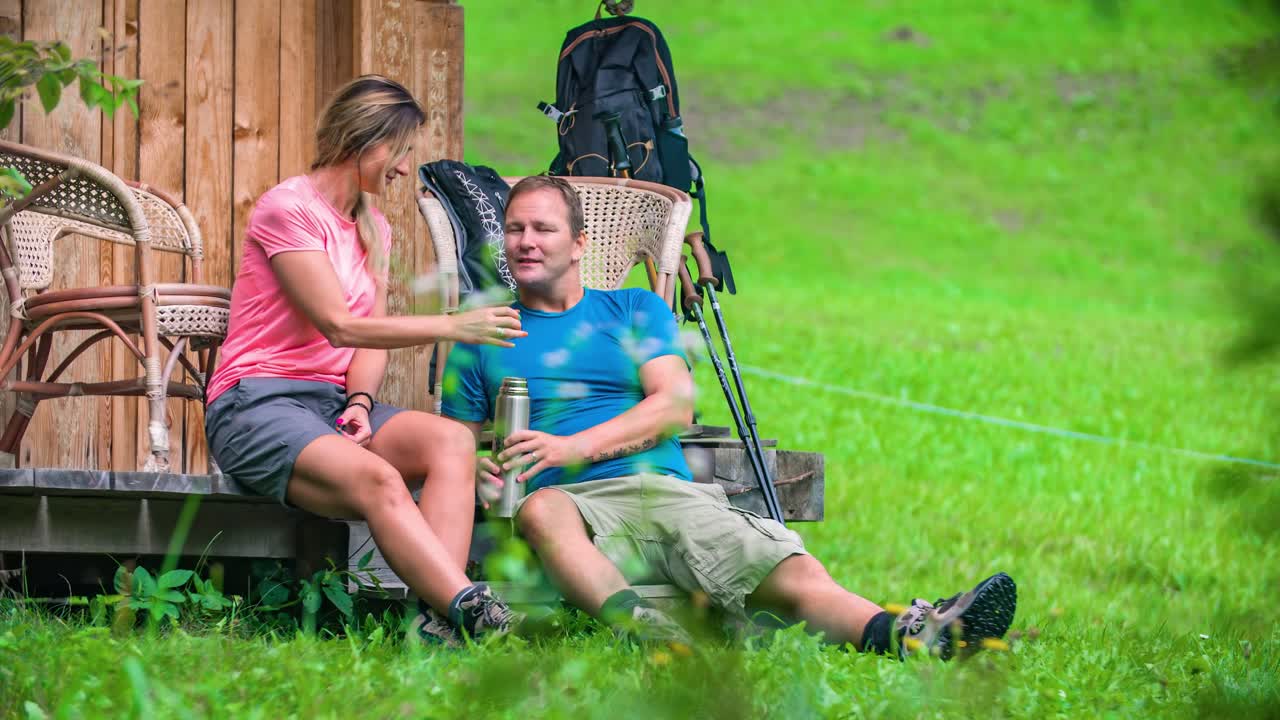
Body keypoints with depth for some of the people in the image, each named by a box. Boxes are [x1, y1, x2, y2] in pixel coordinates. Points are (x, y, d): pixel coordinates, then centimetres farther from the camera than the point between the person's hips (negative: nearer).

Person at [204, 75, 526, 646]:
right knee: (377, 480, -36)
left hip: (334, 402, 7)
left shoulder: (373, 229, 19)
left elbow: (370, 337, 11)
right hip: (259, 403, -7)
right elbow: (339, 325, -15)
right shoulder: (287, 208, -7)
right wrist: (452, 327, -17)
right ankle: (472, 612, -50)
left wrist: (360, 401, -11)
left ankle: (440, 617, -43)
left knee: (451, 441, -24)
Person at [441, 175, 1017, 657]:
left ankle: (908, 634, -52)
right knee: (540, 509, -42)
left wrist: (575, 446, -7)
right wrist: (479, 476, -8)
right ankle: (643, 631, -65)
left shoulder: (635, 310, 23)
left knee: (796, 577, -26)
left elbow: (675, 406, 8)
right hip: (578, 505, -2)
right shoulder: (482, 340, 21)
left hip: (670, 493, 2)